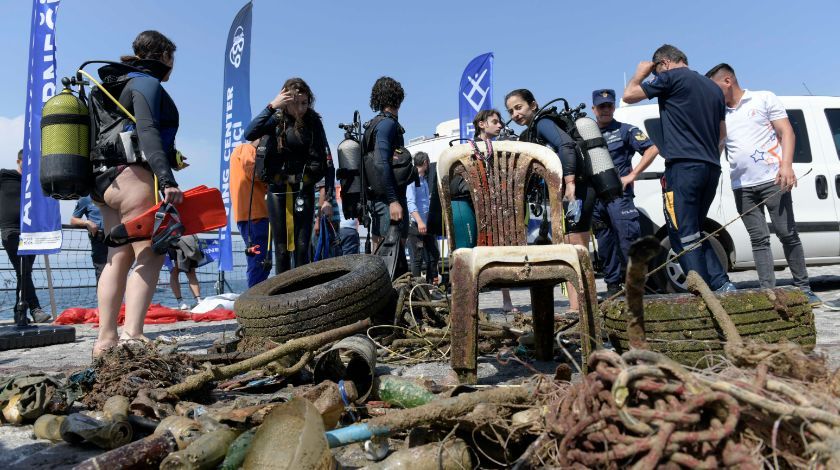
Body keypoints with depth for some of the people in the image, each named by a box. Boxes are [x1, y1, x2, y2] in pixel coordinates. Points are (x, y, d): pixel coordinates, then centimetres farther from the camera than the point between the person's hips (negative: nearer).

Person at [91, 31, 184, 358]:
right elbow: (147, 131, -19)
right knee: (150, 255, -12)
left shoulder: (120, 83, 26)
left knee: (119, 257, 7)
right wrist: (167, 181, -31)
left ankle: (106, 339, 6)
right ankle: (132, 336, -21)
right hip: (132, 176, -9)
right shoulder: (146, 83, -3)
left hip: (104, 179, 9)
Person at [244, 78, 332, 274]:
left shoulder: (313, 122, 1)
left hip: (304, 190, 0)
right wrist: (271, 106, -18)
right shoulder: (276, 119, 1)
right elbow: (249, 134, -17)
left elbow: (324, 159, -2)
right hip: (278, 190, 0)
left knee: (302, 247, -2)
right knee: (281, 247, 5)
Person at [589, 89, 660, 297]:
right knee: (605, 244, 8)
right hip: (595, 198, 4)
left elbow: (652, 149, -2)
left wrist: (632, 175, -9)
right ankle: (613, 285, 17)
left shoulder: (625, 130, 6)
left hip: (619, 195, -4)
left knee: (628, 239, -11)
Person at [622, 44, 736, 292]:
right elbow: (722, 133, 28)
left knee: (683, 234, -5)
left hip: (684, 166, -8)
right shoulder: (713, 87, 22)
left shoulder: (671, 77, -3)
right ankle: (722, 284, 11)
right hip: (712, 168, 8)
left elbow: (628, 95, 1)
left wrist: (639, 74, 19)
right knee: (693, 233, 17)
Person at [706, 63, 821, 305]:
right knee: (759, 240, 1)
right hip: (742, 187, 3)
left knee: (788, 234, -2)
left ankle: (803, 288, 9)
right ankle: (768, 292, 2)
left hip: (772, 179, -3)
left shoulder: (764, 99, 6)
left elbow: (787, 133, 1)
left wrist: (786, 165, -14)